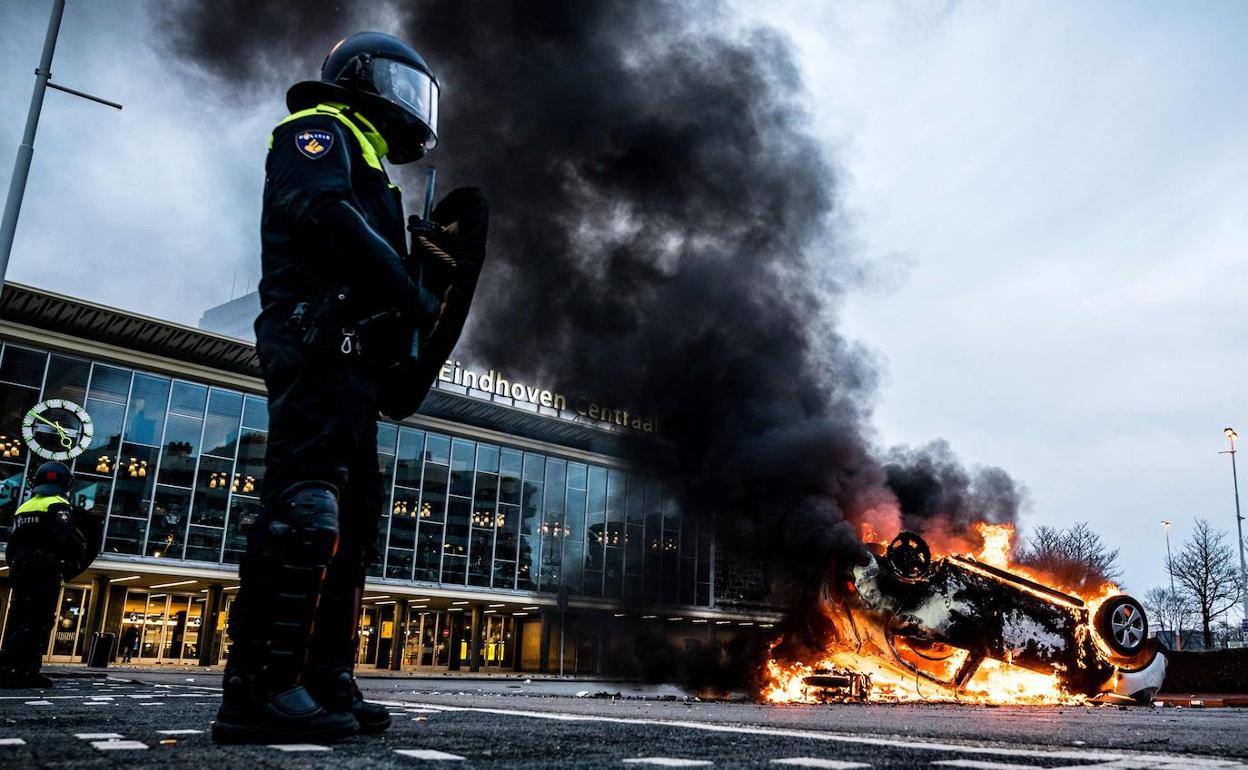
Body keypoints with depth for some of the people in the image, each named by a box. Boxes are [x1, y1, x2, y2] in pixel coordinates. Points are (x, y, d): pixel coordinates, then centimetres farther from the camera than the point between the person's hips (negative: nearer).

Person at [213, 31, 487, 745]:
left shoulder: (363, 164, 35)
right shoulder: (320, 130, 7)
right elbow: (322, 212, -14)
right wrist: (413, 293, -15)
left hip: (352, 358, 10)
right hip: (321, 342, -10)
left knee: (351, 518, 4)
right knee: (306, 502, -19)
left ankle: (325, 681, 5)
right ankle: (261, 687, -21)